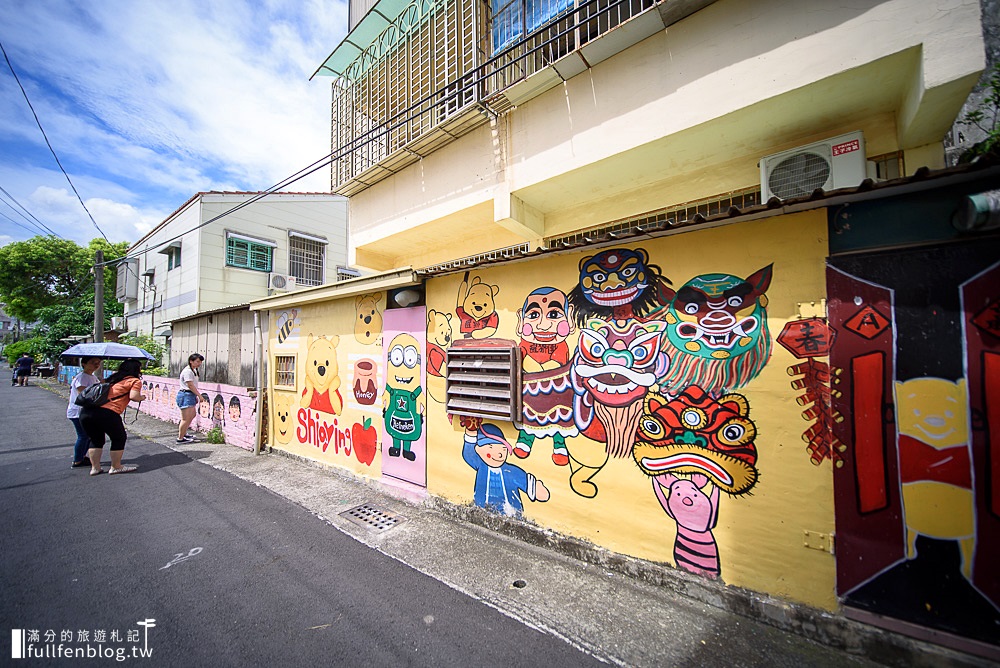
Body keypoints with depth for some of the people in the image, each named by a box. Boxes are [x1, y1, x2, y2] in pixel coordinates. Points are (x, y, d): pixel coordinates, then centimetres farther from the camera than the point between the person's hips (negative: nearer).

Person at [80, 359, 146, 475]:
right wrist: (142, 397, 10)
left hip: (86, 412, 7)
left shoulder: (113, 377, 23)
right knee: (119, 438, 13)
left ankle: (95, 467, 29)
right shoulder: (135, 381, 1)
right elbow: (133, 396, -11)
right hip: (107, 413, -7)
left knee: (96, 440, 24)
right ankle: (116, 467, 21)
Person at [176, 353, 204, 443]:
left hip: (191, 395, 11)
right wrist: (199, 395, -16)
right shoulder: (187, 371, -17)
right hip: (185, 396, -11)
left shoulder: (193, 370, 14)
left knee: (192, 415, 20)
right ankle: (180, 438, 5)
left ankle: (183, 434, 33)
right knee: (186, 419, -5)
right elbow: (190, 386, -20)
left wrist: (196, 396, 13)